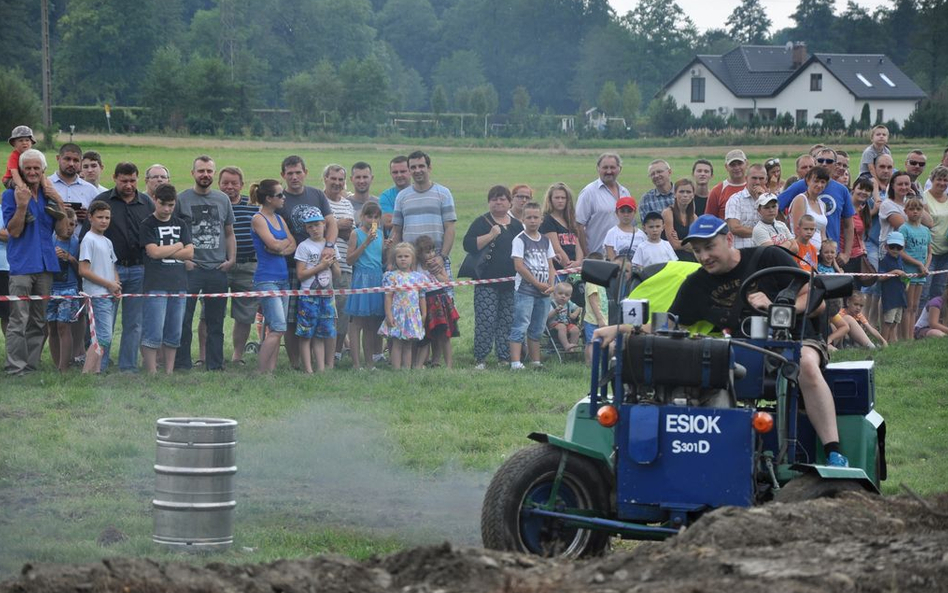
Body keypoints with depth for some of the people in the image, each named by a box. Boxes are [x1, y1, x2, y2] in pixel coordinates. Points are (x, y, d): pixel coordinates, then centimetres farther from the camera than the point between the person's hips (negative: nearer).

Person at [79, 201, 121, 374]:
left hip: (110, 295, 9)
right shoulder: (89, 240, -8)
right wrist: (109, 284, -11)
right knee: (104, 337, -16)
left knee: (105, 337, 8)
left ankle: (99, 371, 11)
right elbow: (83, 270, -14)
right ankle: (87, 372, -18)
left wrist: (117, 285, 4)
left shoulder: (107, 242, 18)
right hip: (97, 295, -9)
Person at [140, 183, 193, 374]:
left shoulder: (180, 224, 14)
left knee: (174, 335, 7)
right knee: (153, 335, -8)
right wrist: (178, 246, 0)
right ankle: (151, 374, -5)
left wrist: (164, 252, -6)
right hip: (155, 286, -5)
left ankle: (169, 372, 12)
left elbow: (189, 252, 4)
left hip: (178, 285, 5)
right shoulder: (148, 224, 1)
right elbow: (153, 251, -12)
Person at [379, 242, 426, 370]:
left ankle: (407, 369, 9)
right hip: (397, 315, -3)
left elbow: (422, 297, 12)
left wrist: (424, 315, 9)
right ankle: (396, 369, -3)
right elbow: (388, 297, -4)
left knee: (408, 346, 7)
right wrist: (388, 314, -11)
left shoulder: (418, 277, 9)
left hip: (413, 315, 3)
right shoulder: (392, 276, -1)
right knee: (397, 344, -3)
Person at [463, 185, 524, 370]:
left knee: (508, 321, 4)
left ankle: (505, 357, 11)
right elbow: (468, 244, -12)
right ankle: (480, 358, -4)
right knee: (485, 320, -9)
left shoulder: (517, 225, 15)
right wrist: (490, 235, -19)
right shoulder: (481, 223, 1)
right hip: (487, 281, -4)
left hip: (511, 283, 4)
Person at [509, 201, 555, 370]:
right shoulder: (520, 240, -6)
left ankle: (536, 361, 20)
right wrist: (538, 284, -11)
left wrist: (551, 285, -3)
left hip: (544, 292, 6)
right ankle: (515, 362, -15)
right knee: (520, 327, -10)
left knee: (537, 329, 13)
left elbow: (550, 266, 15)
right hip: (525, 291, -6)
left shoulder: (545, 241, 13)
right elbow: (519, 266, -13)